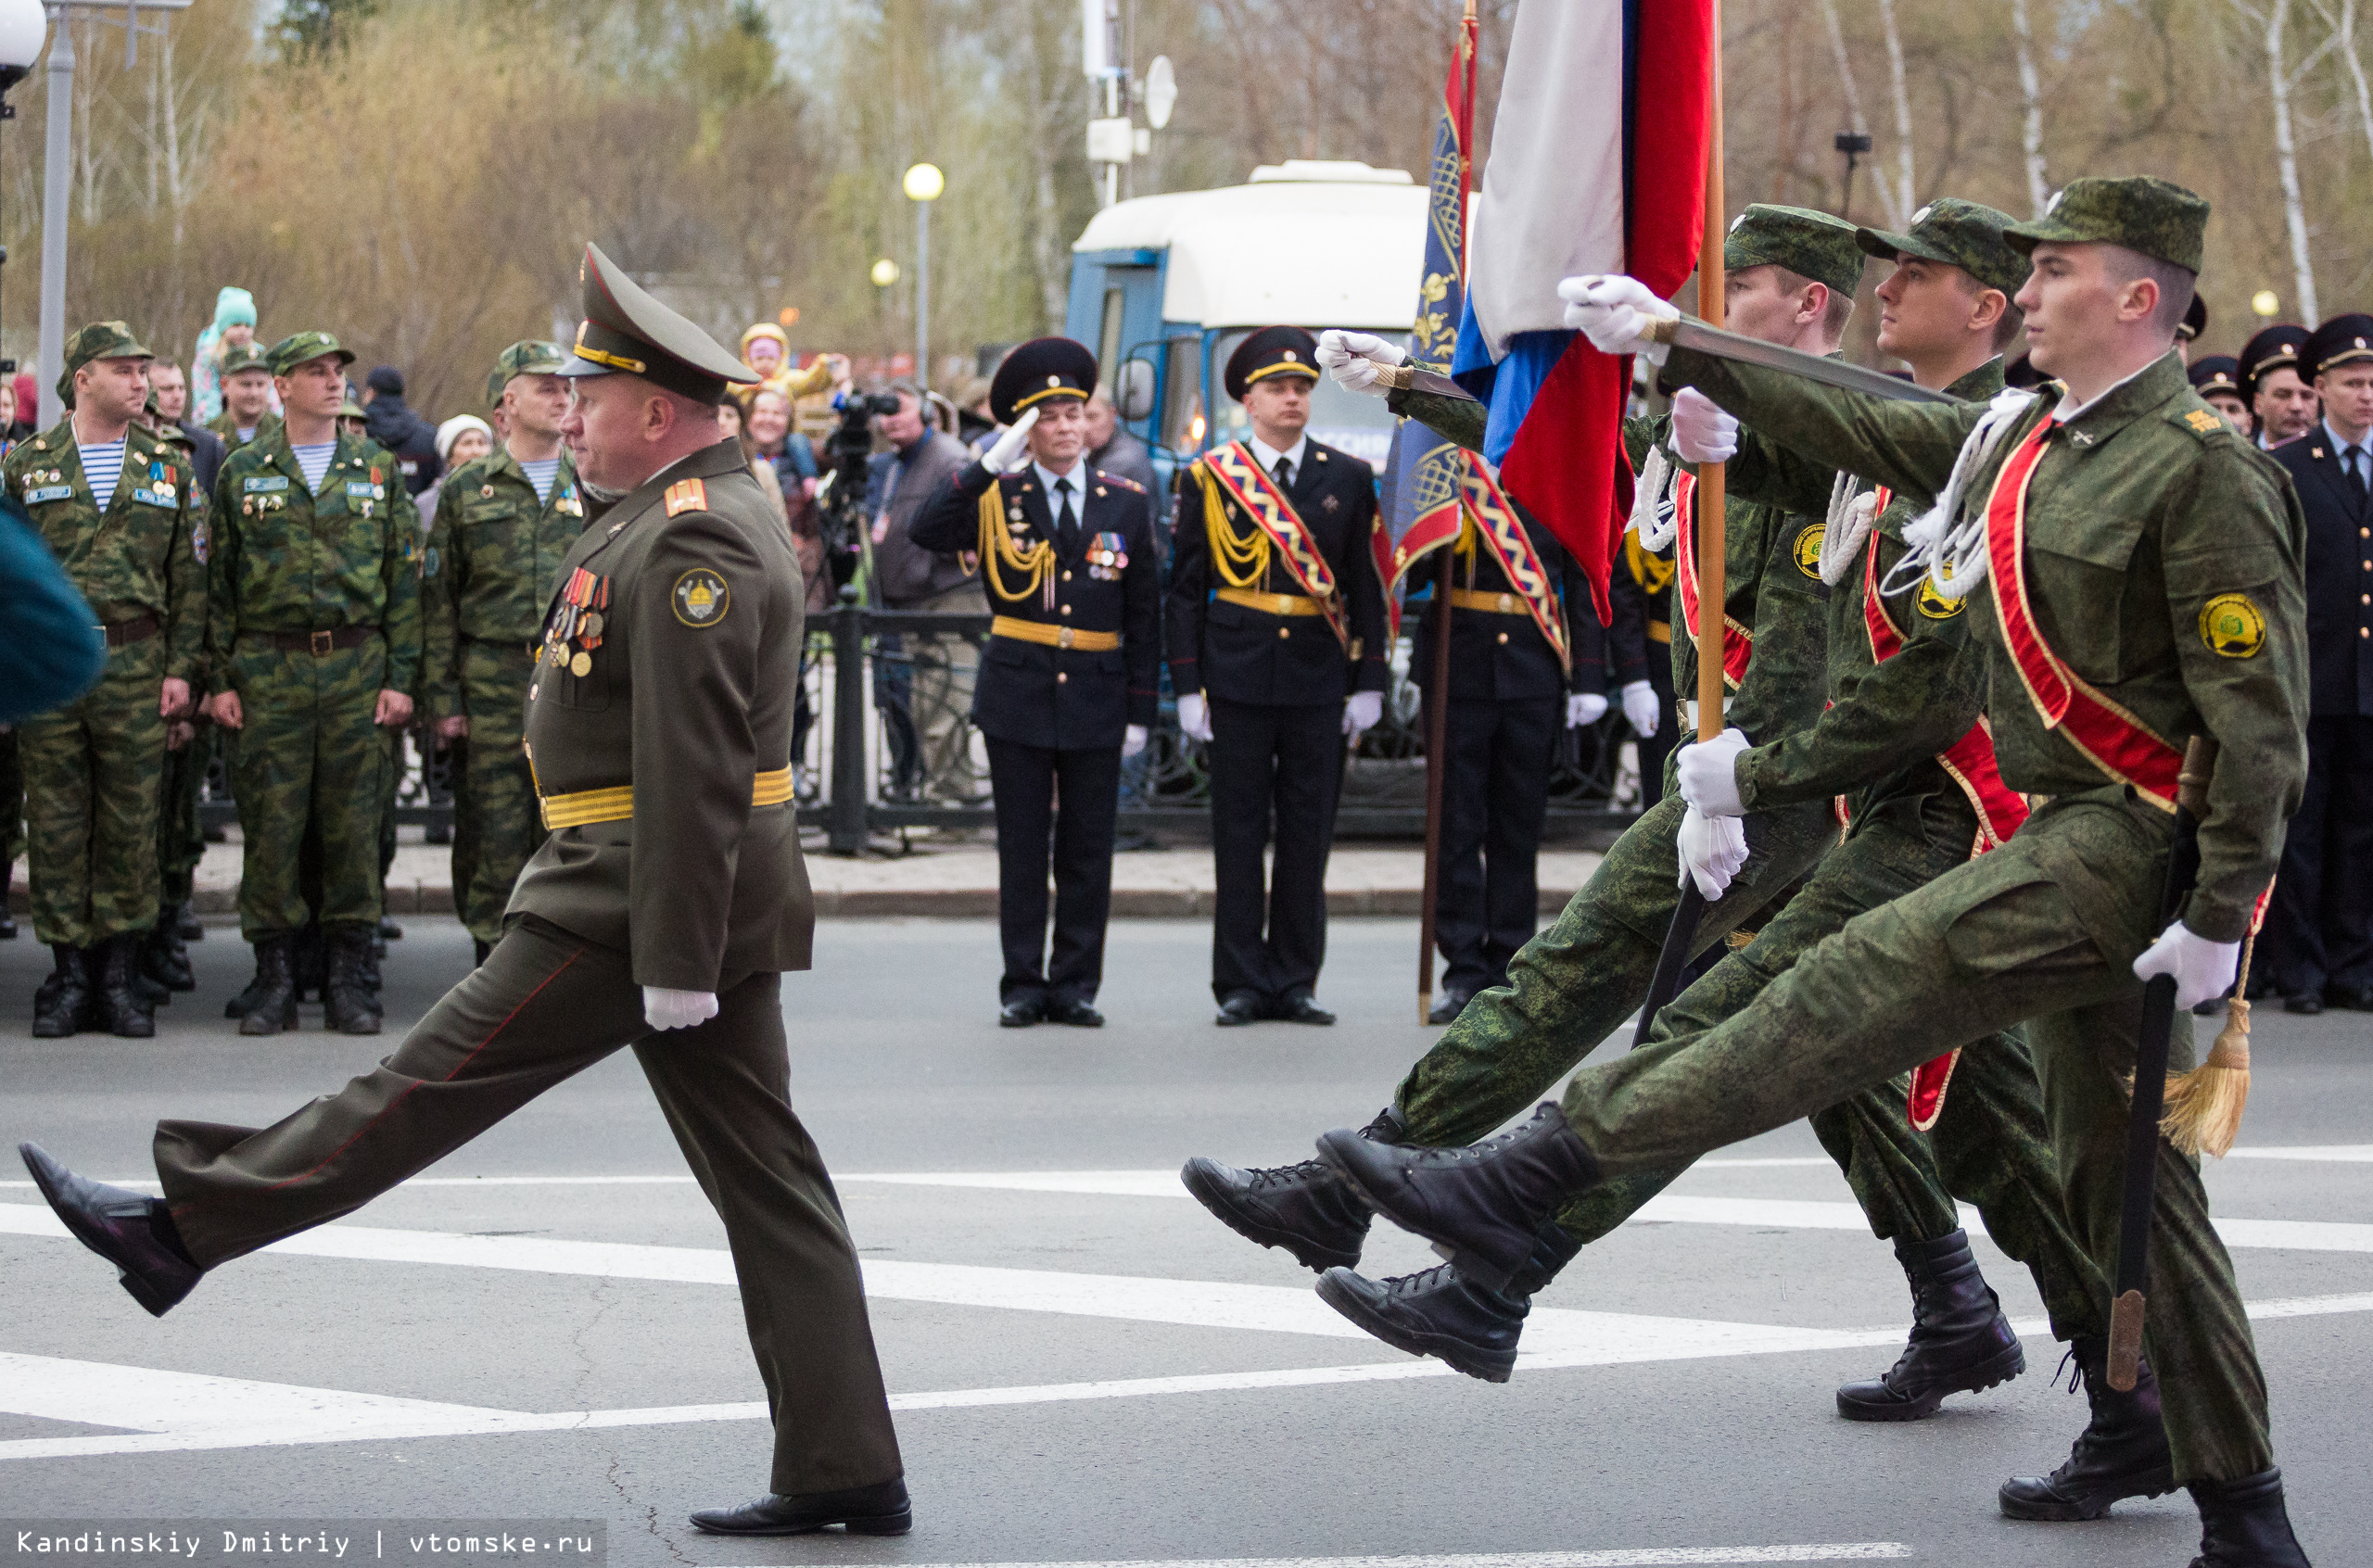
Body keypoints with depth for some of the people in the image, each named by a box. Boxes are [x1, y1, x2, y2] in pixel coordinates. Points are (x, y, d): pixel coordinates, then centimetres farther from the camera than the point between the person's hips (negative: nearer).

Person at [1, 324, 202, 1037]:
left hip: (136, 663, 1)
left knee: (131, 823, 1)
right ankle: (70, 976, 8)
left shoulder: (169, 469, 9)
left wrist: (181, 668, 1)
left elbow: (188, 576, 8)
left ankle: (120, 977, 8)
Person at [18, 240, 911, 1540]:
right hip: (719, 898, 10)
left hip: (637, 899, -10)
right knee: (764, 1175, 7)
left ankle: (183, 1229, 8)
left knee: (433, 1083, -1)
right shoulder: (702, 518, 18)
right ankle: (843, 1469, 7)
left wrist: (675, 959, -24)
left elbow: (694, 768, -23)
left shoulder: (690, 543, -17)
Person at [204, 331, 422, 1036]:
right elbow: (220, 581, 7)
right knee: (270, 824, -1)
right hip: (269, 671, -1)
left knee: (354, 824, 1)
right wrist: (220, 679, 1)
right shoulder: (242, 474, 6)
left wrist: (400, 678, 1)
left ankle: (349, 977, 7)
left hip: (357, 667, 1)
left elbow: (404, 580, 8)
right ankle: (275, 977, 6)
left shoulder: (377, 472, 8)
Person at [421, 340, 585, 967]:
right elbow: (438, 598, 5)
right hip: (492, 684, -1)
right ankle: (495, 958, 7)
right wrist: (441, 696, -2)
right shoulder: (468, 487, 6)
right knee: (493, 833, -1)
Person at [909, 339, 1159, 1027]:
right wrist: (990, 464, -21)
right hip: (1018, 696, -1)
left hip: (1096, 698, 1)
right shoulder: (997, 497, 1)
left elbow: (1143, 612, 7)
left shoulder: (1124, 501, 5)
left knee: (1088, 851, 4)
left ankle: (1076, 984, 12)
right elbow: (925, 532, -17)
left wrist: (1141, 708, 3)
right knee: (1022, 848, 3)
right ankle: (1023, 985, 10)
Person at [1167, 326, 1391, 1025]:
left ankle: (1296, 981, 12)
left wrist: (1368, 682, 3)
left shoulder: (1348, 479, 8)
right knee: (1239, 834, 1)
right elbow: (1186, 589, 4)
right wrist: (1188, 685, -3)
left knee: (1309, 835, 4)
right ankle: (1241, 985, 7)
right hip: (1238, 677, -1)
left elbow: (1366, 586, 9)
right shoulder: (1208, 478, 3)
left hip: (1318, 678, 2)